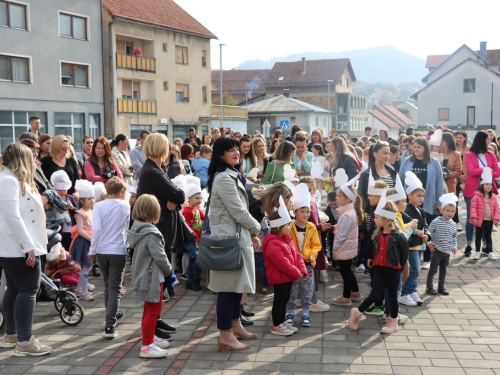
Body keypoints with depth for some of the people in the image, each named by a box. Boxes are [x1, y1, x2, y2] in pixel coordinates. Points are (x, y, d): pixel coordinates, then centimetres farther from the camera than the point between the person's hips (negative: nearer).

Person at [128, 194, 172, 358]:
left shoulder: (137, 230, 5)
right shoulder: (151, 233, -23)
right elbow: (160, 257, -23)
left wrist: (165, 271, 14)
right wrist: (168, 271, -4)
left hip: (142, 276, 9)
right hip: (153, 277, -9)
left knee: (149, 309, 22)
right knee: (153, 311, -2)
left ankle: (149, 337, 35)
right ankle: (147, 346, 2)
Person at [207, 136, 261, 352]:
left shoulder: (232, 175, 16)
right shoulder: (223, 178, -17)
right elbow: (238, 211, -18)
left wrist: (251, 233, 13)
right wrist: (256, 228, -3)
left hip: (237, 234, 10)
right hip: (229, 236, -10)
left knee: (238, 281, 17)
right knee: (229, 285, -5)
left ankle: (235, 324, 30)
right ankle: (225, 335, 1)